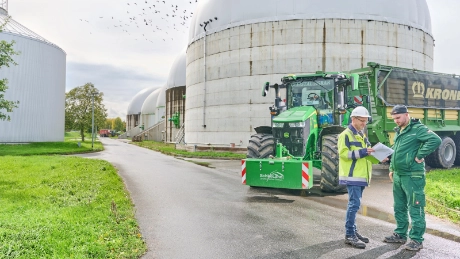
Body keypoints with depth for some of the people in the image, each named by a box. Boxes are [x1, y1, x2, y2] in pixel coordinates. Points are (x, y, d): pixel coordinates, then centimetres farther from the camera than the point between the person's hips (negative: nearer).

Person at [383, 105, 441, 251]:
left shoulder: (418, 129, -11)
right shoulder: (398, 131, 15)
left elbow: (435, 140, -26)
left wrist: (420, 156, -21)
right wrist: (392, 169, 19)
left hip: (412, 177, -9)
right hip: (397, 176, 9)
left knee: (415, 209, -1)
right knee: (399, 208, 16)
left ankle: (417, 240, 8)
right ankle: (400, 234, 28)